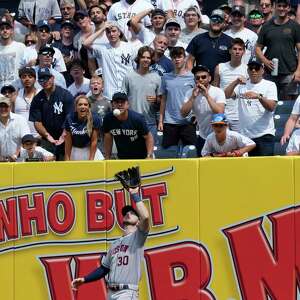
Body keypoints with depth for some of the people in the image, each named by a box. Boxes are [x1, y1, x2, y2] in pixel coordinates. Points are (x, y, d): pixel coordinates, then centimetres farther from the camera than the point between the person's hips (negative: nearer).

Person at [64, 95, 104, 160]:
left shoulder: (95, 119, -19)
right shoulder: (70, 118, -16)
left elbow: (94, 141, -14)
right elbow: (68, 141, -9)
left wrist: (91, 159, -13)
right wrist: (67, 159, -6)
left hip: (89, 149, -1)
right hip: (74, 149, 1)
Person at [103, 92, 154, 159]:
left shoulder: (137, 118, -18)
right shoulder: (108, 119, -11)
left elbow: (148, 137, -12)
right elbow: (108, 138, 3)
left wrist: (149, 156, -23)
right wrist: (107, 158, 5)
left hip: (141, 157, -2)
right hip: (122, 158, 2)